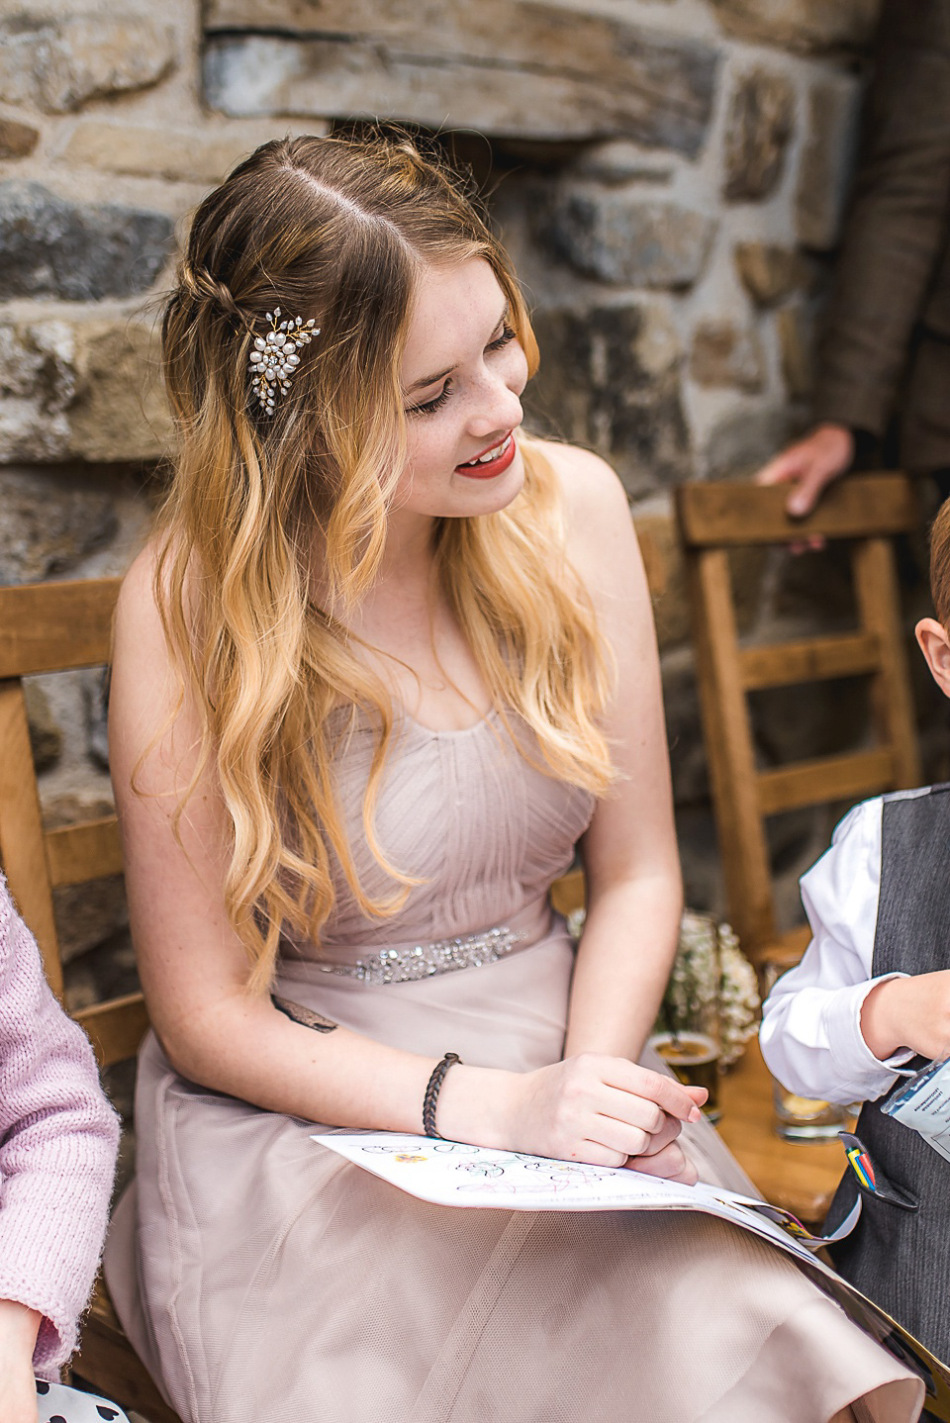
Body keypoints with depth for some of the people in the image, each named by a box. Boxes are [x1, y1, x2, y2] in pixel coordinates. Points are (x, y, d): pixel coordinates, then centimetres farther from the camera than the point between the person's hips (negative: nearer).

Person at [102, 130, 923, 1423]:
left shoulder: (569, 508, -4)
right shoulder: (192, 603, -15)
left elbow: (637, 872, 3)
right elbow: (207, 1015, -9)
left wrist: (593, 1085, -13)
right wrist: (494, 1109, -19)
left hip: (564, 1062, 3)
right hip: (304, 1113, -2)